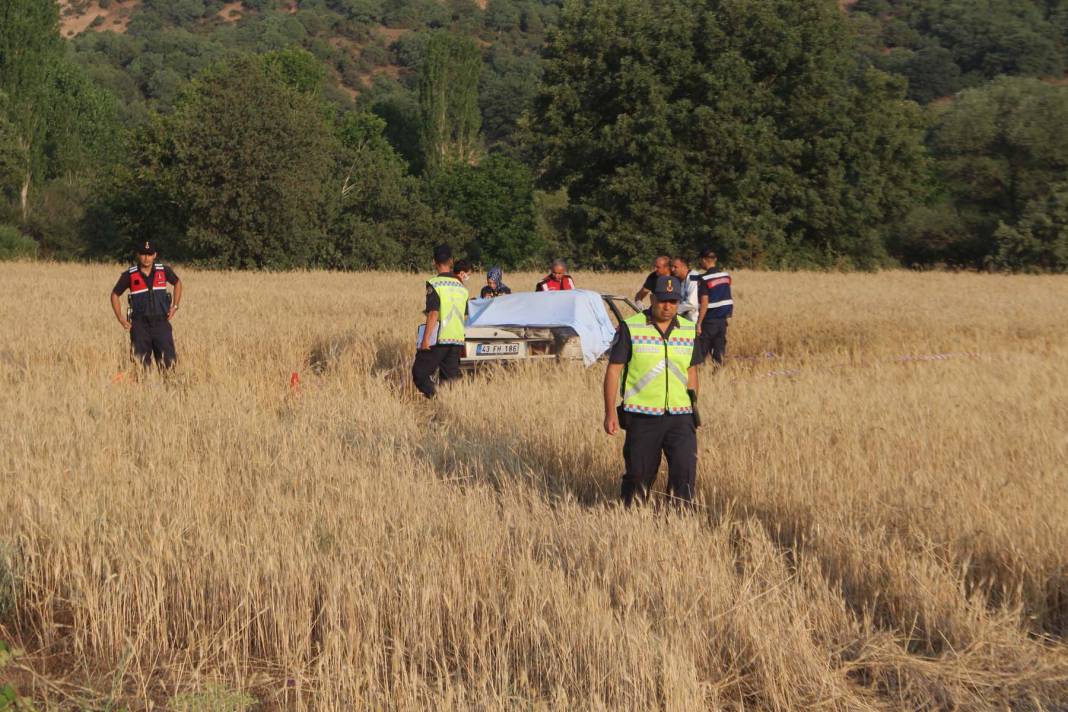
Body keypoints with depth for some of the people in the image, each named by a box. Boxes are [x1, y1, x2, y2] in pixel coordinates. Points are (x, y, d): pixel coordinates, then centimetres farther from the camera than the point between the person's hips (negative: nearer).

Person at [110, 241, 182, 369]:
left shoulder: (164, 271, 2)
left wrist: (175, 306, 12)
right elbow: (115, 295, 9)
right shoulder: (129, 275, -2)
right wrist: (121, 319, 1)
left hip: (161, 322, 1)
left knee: (169, 361, -5)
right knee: (141, 362, 1)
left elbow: (177, 283, 21)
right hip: (140, 324, -1)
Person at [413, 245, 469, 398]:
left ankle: (435, 397, -21)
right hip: (457, 339, 6)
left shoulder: (435, 284, -8)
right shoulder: (461, 286, 13)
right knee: (450, 376, 9)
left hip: (438, 339, -6)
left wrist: (426, 338, -14)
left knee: (419, 372, 0)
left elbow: (433, 313, -15)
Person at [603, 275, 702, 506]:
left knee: (685, 470, -10)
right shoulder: (630, 328, -4)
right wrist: (610, 413, -8)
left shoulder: (689, 330, 8)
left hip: (680, 416, 3)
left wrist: (693, 409, 17)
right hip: (642, 416, -2)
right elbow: (613, 370, -3)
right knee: (639, 475, 6)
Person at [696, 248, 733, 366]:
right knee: (719, 349, 10)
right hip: (723, 318, 6)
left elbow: (704, 304, -17)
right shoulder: (726, 276, 5)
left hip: (710, 320, -6)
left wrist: (699, 323, -13)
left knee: (702, 351, 4)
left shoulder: (705, 280, -14)